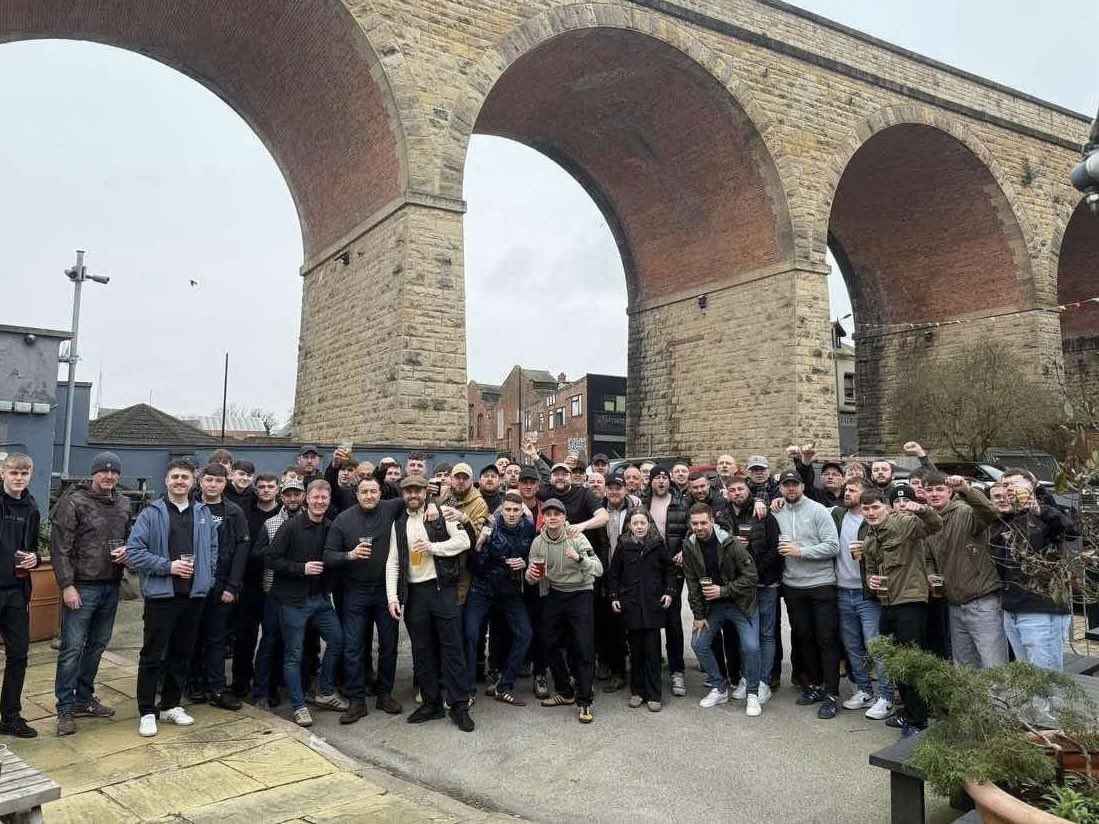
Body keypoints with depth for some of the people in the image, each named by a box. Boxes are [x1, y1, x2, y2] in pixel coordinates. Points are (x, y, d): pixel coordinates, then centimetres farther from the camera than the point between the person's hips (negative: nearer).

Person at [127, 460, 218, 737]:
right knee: (153, 655, 1)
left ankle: (171, 705, 27)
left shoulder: (203, 514, 9)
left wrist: (205, 575, 3)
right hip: (161, 594, -4)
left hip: (194, 595, 4)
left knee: (182, 653, 13)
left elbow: (212, 549, 16)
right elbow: (133, 551, -9)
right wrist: (168, 566, -15)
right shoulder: (151, 513, -4)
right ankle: (147, 712, 13)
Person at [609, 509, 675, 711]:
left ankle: (653, 695, 8)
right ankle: (637, 692, 18)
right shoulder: (623, 545, 1)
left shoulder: (658, 544, 0)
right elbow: (614, 573, 9)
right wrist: (613, 596, 2)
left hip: (653, 603, -1)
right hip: (630, 605, 1)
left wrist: (669, 591, -1)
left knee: (653, 650, 0)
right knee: (635, 649, 8)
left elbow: (670, 568, 9)